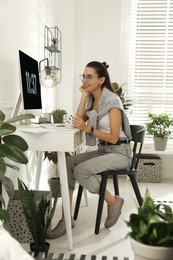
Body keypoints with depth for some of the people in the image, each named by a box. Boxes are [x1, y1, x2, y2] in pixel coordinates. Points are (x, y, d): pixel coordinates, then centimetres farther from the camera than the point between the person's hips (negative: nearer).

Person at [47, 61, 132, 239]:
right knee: (67, 163, -15)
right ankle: (67, 219, -13)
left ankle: (113, 202, -3)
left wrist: (88, 129, -29)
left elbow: (113, 137, -19)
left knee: (81, 170, -26)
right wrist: (84, 95, -4)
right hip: (102, 150, 7)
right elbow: (79, 121, -4)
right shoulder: (91, 99, 9)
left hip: (119, 152, -7)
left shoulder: (112, 101, -15)